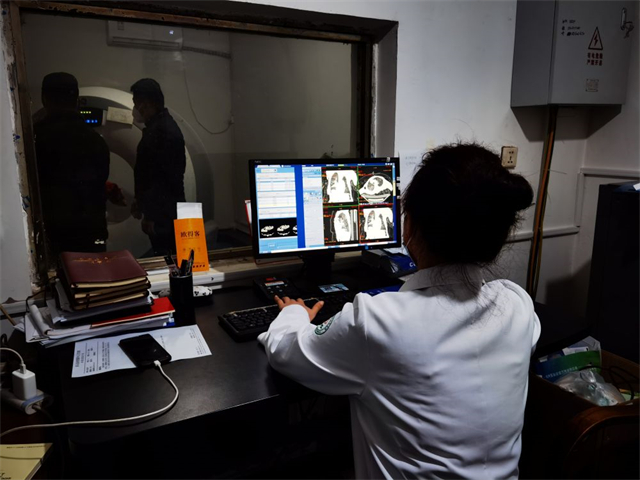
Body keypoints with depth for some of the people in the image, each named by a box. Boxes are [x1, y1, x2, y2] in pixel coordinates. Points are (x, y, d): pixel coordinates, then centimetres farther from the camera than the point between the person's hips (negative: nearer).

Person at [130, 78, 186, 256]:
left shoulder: (164, 130, -18)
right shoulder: (157, 126, 14)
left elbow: (166, 177, -22)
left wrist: (151, 215, -19)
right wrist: (140, 201, 22)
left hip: (163, 212, -10)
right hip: (160, 208, 10)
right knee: (168, 255, 14)